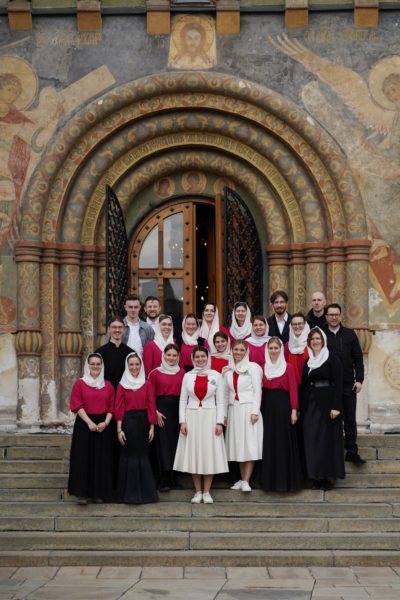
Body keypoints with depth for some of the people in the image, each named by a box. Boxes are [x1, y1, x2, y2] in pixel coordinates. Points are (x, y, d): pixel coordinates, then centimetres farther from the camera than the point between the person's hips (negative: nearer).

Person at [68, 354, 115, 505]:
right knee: (83, 458, -6)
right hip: (84, 424, -3)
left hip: (103, 426, 3)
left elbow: (111, 408, 6)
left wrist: (106, 423, -11)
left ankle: (99, 493, 11)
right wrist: (89, 422, -16)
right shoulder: (80, 383, 2)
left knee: (102, 460, 3)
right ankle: (82, 493, -4)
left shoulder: (108, 385, 10)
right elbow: (77, 406, -6)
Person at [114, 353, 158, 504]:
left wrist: (152, 427, -4)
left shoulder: (148, 385, 5)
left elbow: (151, 406, 3)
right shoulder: (122, 385, 4)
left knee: (142, 456, 3)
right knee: (128, 456, 0)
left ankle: (144, 492, 11)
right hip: (128, 423, -1)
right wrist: (119, 429, -6)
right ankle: (129, 494, 6)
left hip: (143, 423, 1)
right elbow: (119, 409, 1)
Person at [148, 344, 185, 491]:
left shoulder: (182, 372, 9)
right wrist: (155, 412, -11)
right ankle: (163, 481, -2)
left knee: (176, 442, 5)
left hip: (179, 410, 3)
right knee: (163, 442, -4)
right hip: (162, 409, -3)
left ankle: (173, 478, 15)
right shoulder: (155, 373, 1)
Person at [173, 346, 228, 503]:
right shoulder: (188, 376, 6)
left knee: (209, 453, 1)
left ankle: (206, 492, 10)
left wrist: (219, 422, -6)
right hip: (192, 417, 1)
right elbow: (182, 400, 6)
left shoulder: (216, 376, 3)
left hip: (210, 417, -1)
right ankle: (198, 492, 13)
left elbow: (220, 401, 2)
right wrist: (182, 421, -3)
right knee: (193, 453, 3)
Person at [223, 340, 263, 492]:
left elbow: (257, 390, -5)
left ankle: (246, 481, -8)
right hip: (233, 410, 4)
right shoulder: (228, 370, 11)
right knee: (238, 445, 5)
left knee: (250, 445, -7)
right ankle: (242, 478, 11)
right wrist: (224, 413, 8)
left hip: (248, 409, -4)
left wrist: (255, 412, -12)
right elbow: (225, 392, 14)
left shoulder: (253, 367, -1)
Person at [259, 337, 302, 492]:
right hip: (268, 407, 4)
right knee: (269, 442, 7)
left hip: (283, 405, -4)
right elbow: (261, 388, 7)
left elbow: (293, 389, -6)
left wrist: (294, 410, -12)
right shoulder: (264, 368, 9)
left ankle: (286, 479, 6)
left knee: (284, 442, -1)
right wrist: (260, 408, -2)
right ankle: (270, 479, 14)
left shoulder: (288, 367, -2)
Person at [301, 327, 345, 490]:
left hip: (326, 403, -5)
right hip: (309, 404, 5)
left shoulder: (332, 359, -4)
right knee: (311, 439, 4)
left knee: (326, 438, -3)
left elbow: (337, 383, -9)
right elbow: (303, 384, 13)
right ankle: (315, 476, 9)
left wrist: (336, 406, -17)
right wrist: (300, 407, 8)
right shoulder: (307, 361, 12)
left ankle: (328, 476, 2)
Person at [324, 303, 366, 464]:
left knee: (350, 420, 3)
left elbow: (358, 359, 6)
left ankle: (352, 452, 9)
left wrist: (359, 380, -1)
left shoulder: (350, 334, 6)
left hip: (348, 385, 1)